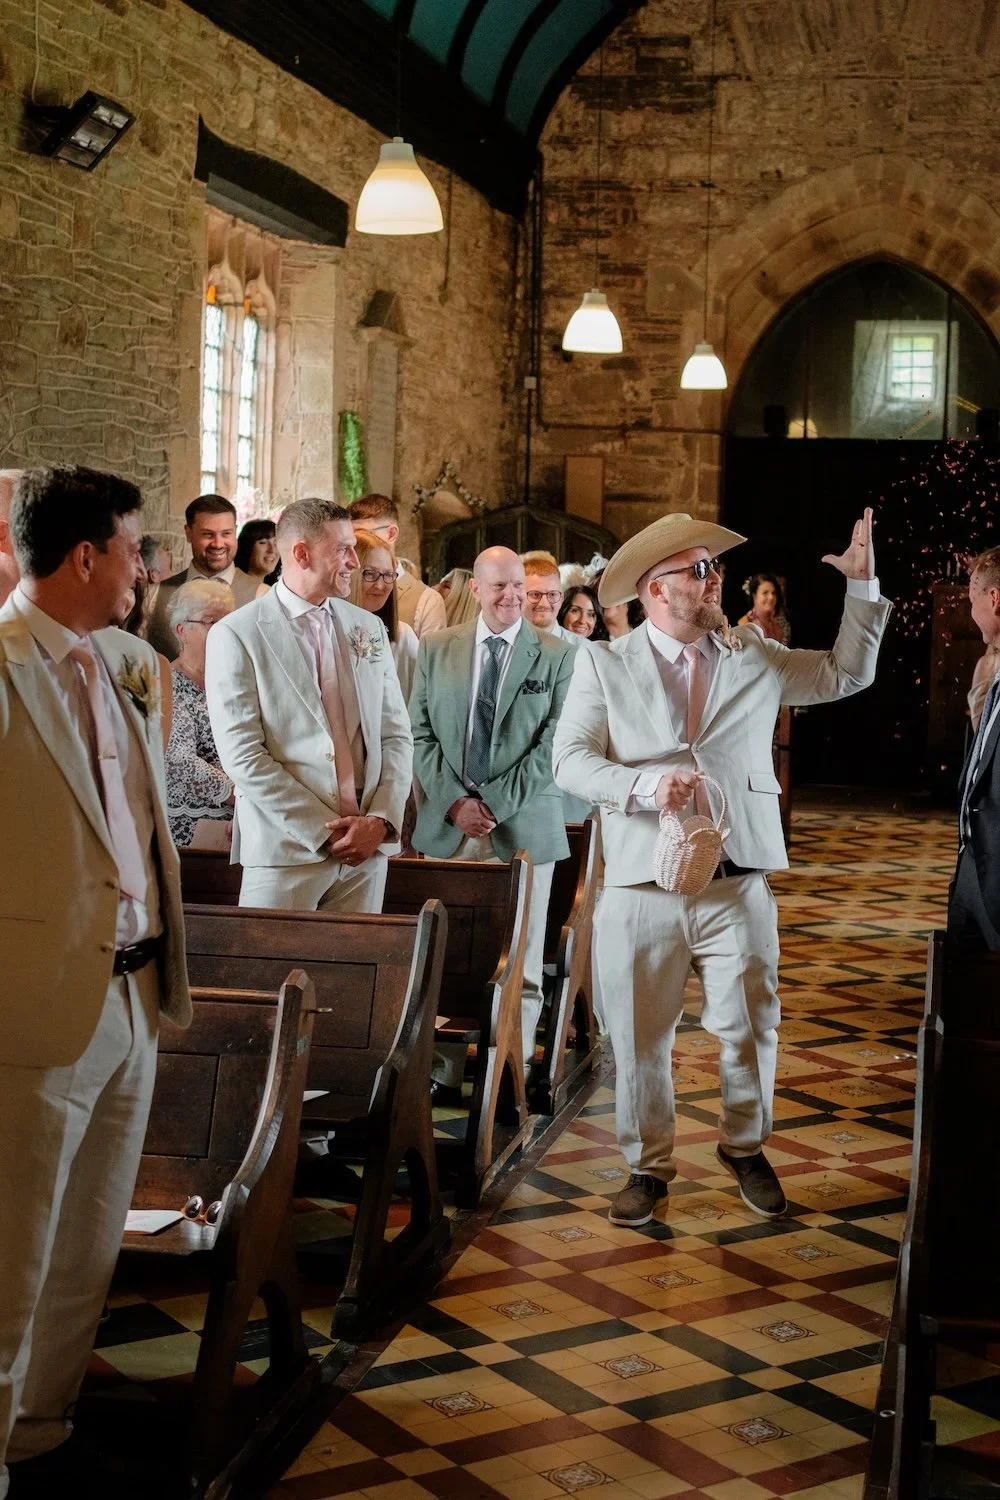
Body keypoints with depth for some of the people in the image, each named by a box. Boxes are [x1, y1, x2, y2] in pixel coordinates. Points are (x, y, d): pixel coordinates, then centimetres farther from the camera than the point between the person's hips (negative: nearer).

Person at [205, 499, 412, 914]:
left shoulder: (369, 629, 12)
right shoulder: (237, 634, -4)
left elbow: (396, 735, 11)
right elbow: (241, 754, -10)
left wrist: (381, 820, -5)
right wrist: (324, 830, -11)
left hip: (367, 846, 4)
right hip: (286, 848, -4)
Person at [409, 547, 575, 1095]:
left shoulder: (556, 657, 2)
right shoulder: (436, 649, 9)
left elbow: (552, 745, -3)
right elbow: (420, 734, 6)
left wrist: (495, 804, -10)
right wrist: (455, 802, -7)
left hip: (523, 827, -2)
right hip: (447, 825, 2)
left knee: (521, 964, 0)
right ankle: (443, 1072, 13)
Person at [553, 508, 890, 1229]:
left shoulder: (755, 657, 9)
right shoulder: (604, 664, 2)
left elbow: (848, 674, 14)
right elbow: (570, 759, -4)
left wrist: (862, 586, 4)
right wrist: (645, 785, -20)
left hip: (737, 885, 2)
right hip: (641, 888, -1)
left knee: (750, 1028, 8)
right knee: (640, 1038, 6)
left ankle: (746, 1147, 32)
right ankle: (648, 1165, 24)